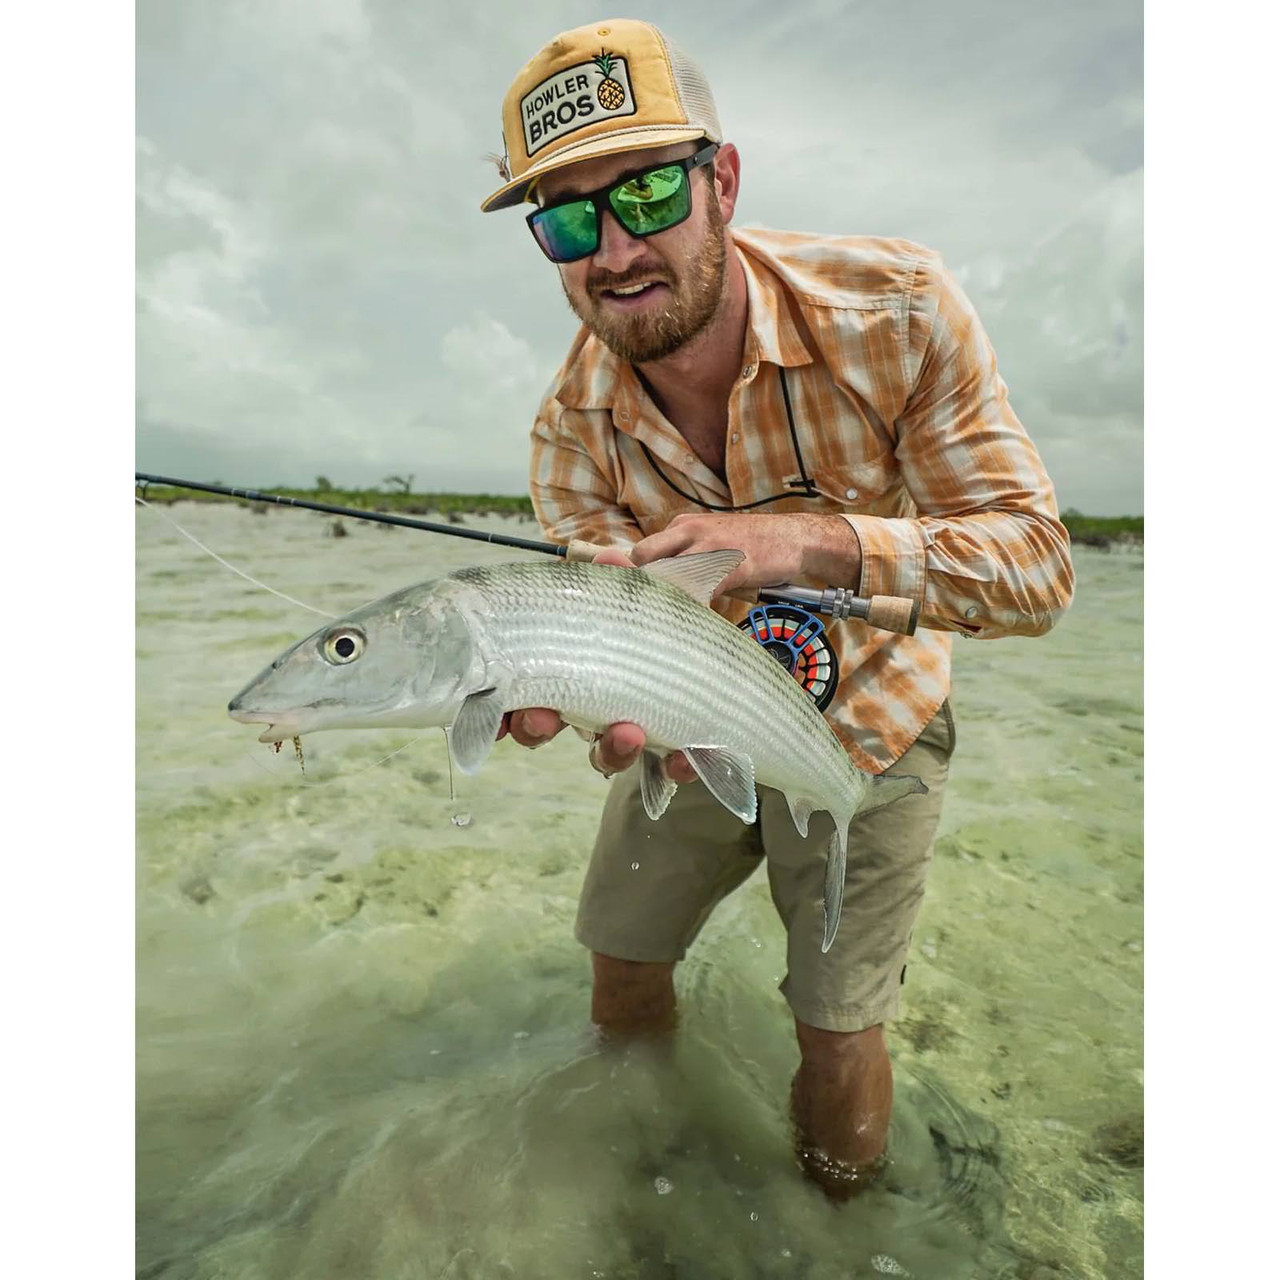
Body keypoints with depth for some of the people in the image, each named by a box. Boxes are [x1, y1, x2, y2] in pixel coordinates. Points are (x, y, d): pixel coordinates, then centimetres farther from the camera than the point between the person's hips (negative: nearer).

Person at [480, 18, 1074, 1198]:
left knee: (838, 1038, 4)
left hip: (862, 725, -2)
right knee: (621, 980, 17)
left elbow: (1038, 565, -26)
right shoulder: (571, 431, -17)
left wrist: (811, 541, -43)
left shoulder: (897, 309, -26)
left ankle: (842, 1217, 42)